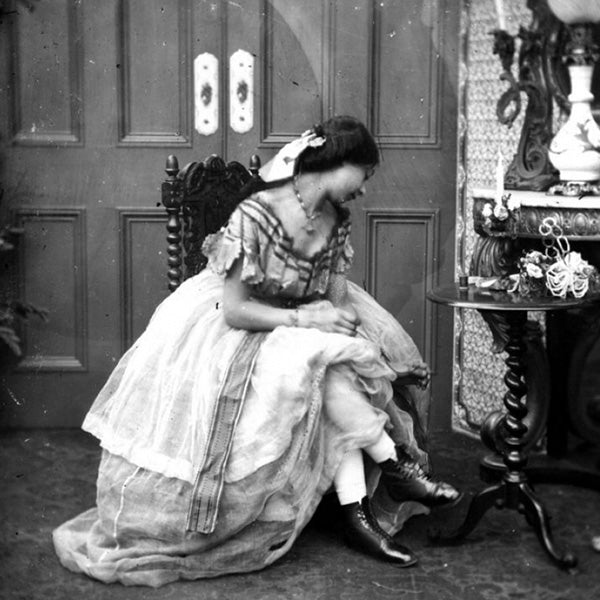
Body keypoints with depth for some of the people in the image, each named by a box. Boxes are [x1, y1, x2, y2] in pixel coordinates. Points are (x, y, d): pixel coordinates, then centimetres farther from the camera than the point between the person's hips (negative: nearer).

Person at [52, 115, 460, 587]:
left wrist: (343, 323, -22)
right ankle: (394, 463, -19)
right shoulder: (254, 217, -24)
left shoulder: (337, 222, 0)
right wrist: (301, 319, -27)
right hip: (225, 332, -7)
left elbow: (338, 301, -1)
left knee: (339, 386, -21)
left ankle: (358, 512, -21)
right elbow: (234, 310, -23)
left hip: (288, 332, 7)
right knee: (325, 356, -30)